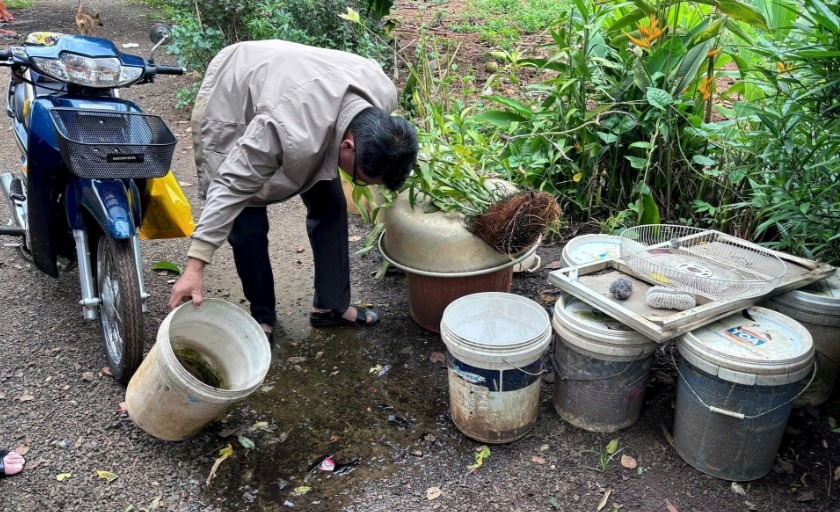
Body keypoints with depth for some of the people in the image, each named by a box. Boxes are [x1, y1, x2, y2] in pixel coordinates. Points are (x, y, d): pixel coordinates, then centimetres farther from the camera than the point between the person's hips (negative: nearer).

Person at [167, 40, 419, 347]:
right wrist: (195, 267, -38)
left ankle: (331, 305, 14)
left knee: (330, 205, -1)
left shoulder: (384, 94, -26)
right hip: (232, 99, -5)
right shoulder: (293, 132, -46)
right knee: (248, 224, -11)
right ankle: (262, 315, 12)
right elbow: (231, 188, -38)